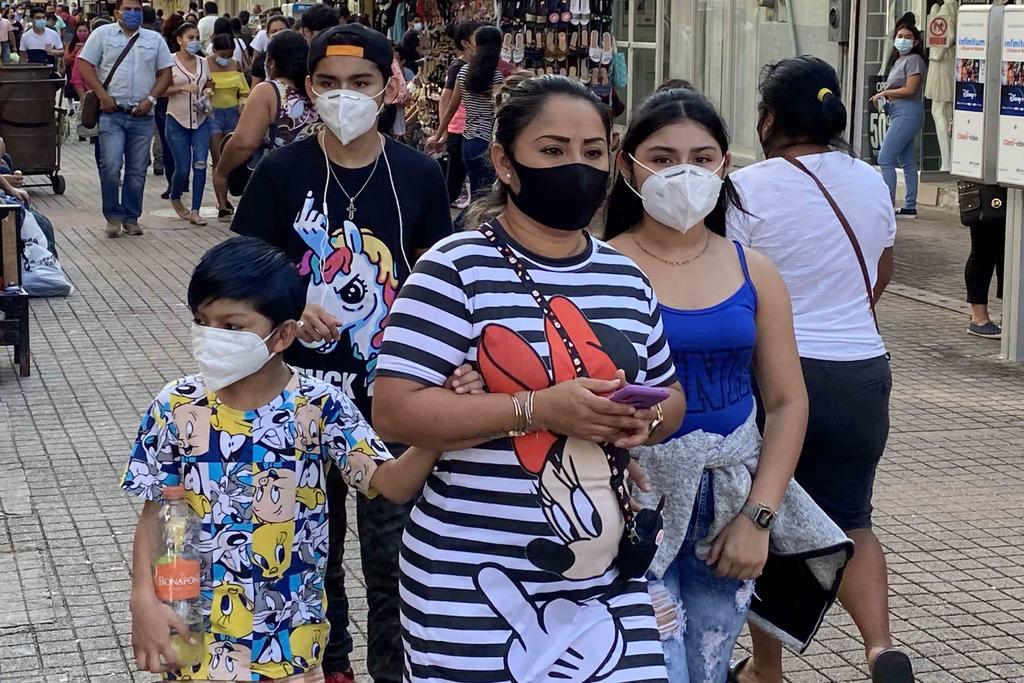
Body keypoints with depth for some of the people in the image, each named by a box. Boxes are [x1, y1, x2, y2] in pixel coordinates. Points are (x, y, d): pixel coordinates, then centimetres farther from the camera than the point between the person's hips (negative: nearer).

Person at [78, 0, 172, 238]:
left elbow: (165, 72, 10)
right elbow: (85, 65, 0)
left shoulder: (155, 39, 12)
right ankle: (113, 216, 1)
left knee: (137, 171, 5)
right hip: (112, 113, -2)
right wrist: (102, 96, -10)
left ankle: (131, 218, 14)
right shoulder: (102, 34, 4)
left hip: (142, 115, 3)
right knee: (110, 166, -11)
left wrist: (151, 98, -5)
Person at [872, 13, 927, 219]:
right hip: (899, 113, 10)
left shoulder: (914, 60, -9)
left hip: (907, 112, -10)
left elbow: (909, 89, -16)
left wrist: (884, 93, -7)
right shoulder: (899, 60, 19)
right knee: (907, 161, 10)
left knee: (885, 159, -12)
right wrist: (884, 97, 0)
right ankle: (910, 207, 12)